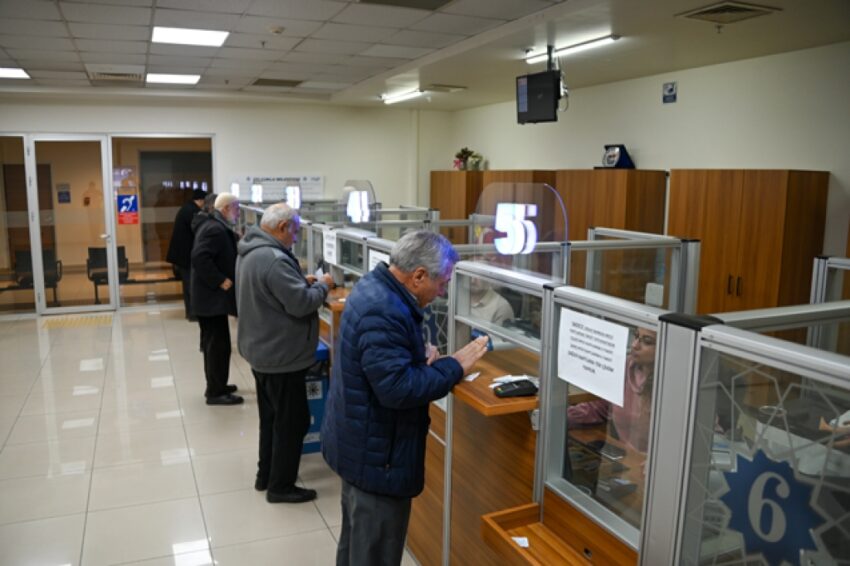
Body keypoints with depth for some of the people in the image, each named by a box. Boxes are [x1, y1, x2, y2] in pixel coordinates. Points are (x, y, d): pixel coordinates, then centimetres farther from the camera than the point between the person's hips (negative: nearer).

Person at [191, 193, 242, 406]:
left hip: (209, 296, 11)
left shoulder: (213, 225, 14)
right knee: (219, 345, -4)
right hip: (213, 297, -11)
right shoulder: (216, 229, -19)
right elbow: (200, 258, -30)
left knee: (212, 344, 17)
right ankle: (215, 392, 4)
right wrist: (221, 281, -24)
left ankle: (215, 386, 28)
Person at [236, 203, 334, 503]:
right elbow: (300, 304, -27)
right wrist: (321, 286, -10)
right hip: (280, 355, -10)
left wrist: (302, 282, 6)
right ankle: (280, 486, 15)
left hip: (261, 350, 11)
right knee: (292, 421, 4)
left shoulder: (250, 251, 7)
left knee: (271, 416, 21)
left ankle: (265, 475, 34)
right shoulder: (273, 259, -27)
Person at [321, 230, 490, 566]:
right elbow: (398, 389, -32)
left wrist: (419, 355, 0)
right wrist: (454, 366, -22)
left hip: (362, 444, 11)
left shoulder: (375, 288, 4)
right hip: (376, 453, -11)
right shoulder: (384, 312, -30)